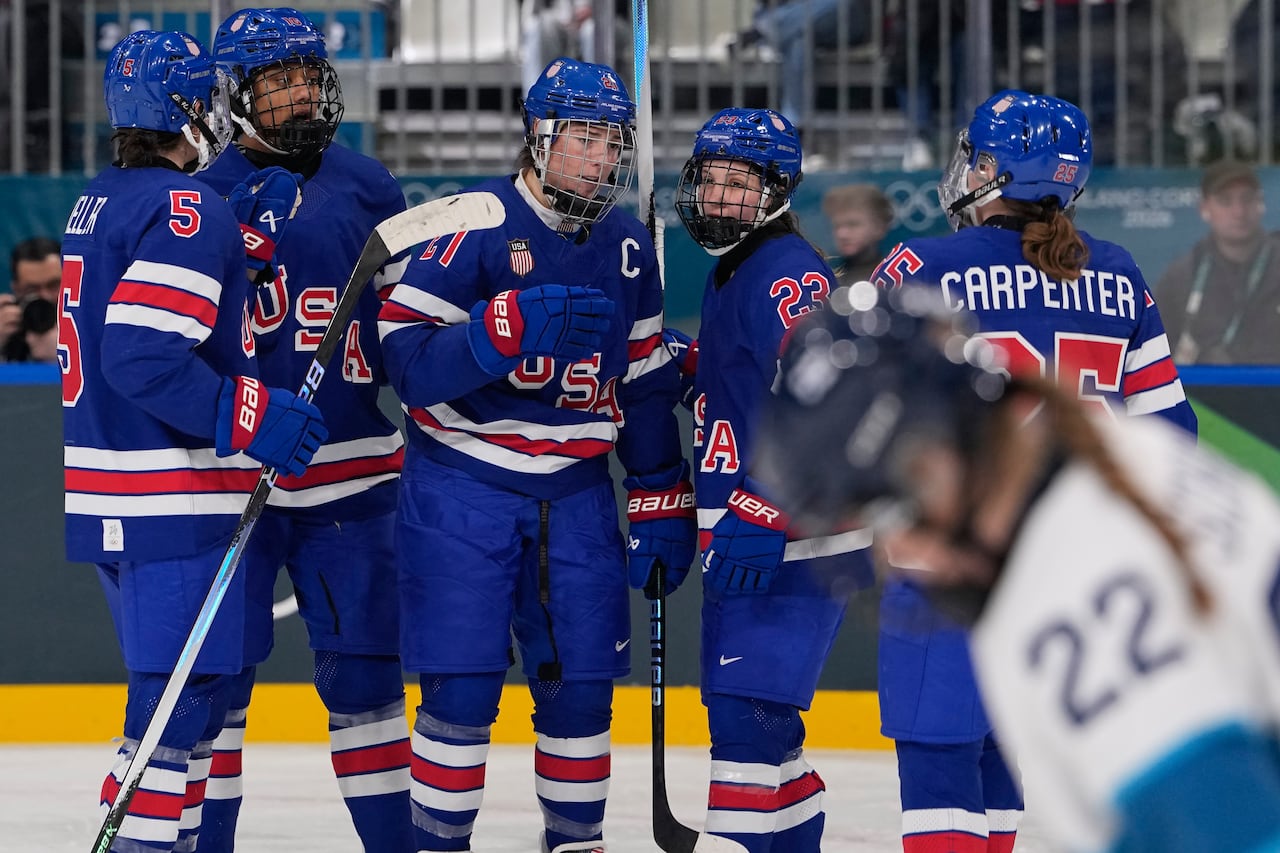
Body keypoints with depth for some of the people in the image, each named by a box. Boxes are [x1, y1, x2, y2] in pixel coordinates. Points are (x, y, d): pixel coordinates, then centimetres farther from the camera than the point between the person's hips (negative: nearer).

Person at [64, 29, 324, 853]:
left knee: (186, 688, 17)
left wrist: (253, 230, 14)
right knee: (184, 693, -9)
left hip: (110, 498, 10)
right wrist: (253, 414, -23)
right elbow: (142, 354, -24)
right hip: (173, 499, -10)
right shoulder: (186, 208, -15)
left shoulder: (102, 201, 15)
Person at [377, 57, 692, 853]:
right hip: (462, 485, -5)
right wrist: (510, 329, -33)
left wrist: (664, 506, 12)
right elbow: (407, 358, -20)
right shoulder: (473, 226, -13)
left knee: (582, 684, 5)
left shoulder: (628, 248, 6)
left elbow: (645, 383, 14)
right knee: (463, 689, -8)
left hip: (574, 494, 5)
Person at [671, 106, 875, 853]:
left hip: (797, 545, -11)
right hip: (746, 544, 11)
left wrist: (762, 518, -27)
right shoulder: (732, 274, 17)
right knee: (751, 720, 14)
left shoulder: (789, 274, -15)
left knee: (746, 713, -16)